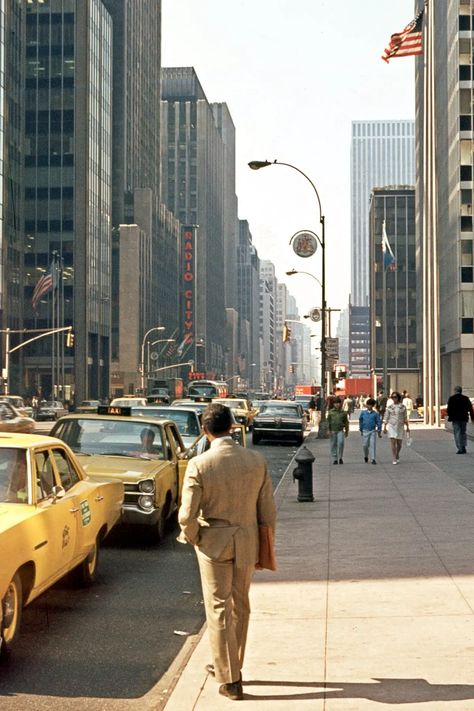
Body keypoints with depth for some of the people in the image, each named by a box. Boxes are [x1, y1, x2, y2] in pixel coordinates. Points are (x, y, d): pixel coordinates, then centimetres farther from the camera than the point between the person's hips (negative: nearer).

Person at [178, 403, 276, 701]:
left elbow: (187, 515, -18)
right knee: (240, 607, 20)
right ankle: (229, 665, 35)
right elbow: (267, 511, -1)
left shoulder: (199, 465, -16)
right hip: (247, 542, 3)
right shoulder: (257, 461, -7)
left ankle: (230, 679, 10)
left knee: (219, 610, 7)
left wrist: (191, 537, 4)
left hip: (214, 542, -3)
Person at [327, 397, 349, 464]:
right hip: (333, 430, 1)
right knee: (333, 445, 4)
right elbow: (328, 421, 4)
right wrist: (329, 430, -3)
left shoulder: (343, 412, 5)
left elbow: (346, 422, 13)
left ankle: (340, 457, -1)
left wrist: (347, 431, 14)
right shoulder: (331, 412, 4)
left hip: (340, 430, -1)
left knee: (341, 443, -17)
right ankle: (334, 459, 13)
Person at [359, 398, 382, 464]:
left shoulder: (376, 414, -3)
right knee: (365, 445, 6)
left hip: (373, 431, -2)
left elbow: (379, 422, 1)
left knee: (373, 445, -6)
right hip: (365, 431, 2)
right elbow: (360, 421, 10)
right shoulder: (363, 413, 2)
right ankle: (366, 456, 31)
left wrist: (379, 431, 0)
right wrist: (361, 430, 11)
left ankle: (373, 459, -2)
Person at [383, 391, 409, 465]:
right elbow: (386, 417, 2)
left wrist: (407, 427, 4)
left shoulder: (403, 407, 2)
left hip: (400, 426, 1)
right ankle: (395, 459, -4)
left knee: (399, 443, 6)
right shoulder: (389, 407, 0)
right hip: (391, 426, -1)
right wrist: (384, 427, -4)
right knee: (393, 442, -9)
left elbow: (405, 418, 7)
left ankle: (397, 454, 35)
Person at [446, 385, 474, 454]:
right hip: (464, 418, 3)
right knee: (463, 432, 16)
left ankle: (460, 448, -11)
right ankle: (463, 447, 12)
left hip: (455, 419, -3)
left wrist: (450, 417, 3)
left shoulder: (451, 398, -4)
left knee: (457, 433, -2)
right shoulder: (466, 398, 4)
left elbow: (449, 409, -7)